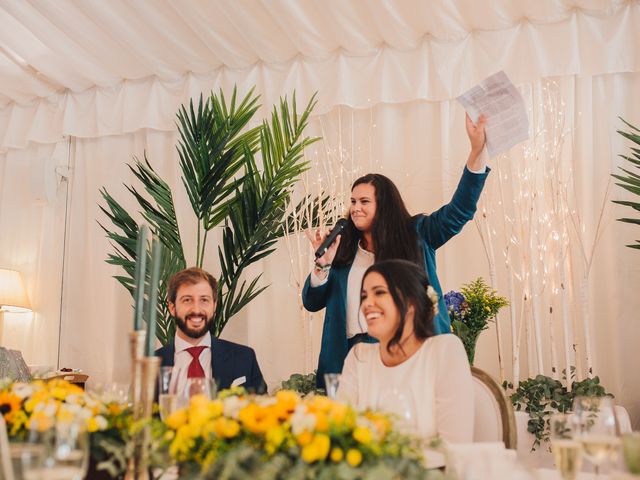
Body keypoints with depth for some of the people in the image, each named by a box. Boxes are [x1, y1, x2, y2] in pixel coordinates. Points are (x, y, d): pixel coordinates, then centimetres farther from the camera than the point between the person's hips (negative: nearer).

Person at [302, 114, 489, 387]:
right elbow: (311, 302, 10)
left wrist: (477, 150, -11)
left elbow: (461, 208, -1)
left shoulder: (417, 235, 8)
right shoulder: (343, 250, 11)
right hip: (356, 355, 2)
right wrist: (323, 262, -8)